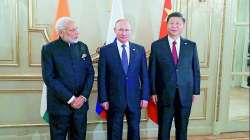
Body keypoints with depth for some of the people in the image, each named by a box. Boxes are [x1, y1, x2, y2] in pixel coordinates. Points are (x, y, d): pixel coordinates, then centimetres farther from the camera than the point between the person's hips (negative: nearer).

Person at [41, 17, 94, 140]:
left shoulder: (82, 47, 7)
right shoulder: (49, 49, -5)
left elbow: (90, 73, 5)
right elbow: (49, 78, -12)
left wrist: (83, 96, -7)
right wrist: (70, 99, -14)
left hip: (80, 103, 4)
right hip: (60, 105, -3)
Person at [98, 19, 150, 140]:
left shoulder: (140, 50, 3)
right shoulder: (105, 50, -3)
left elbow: (144, 75, 4)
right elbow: (102, 78, -3)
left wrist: (145, 97, -1)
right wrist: (104, 99, -7)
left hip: (134, 99, 2)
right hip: (114, 100, -2)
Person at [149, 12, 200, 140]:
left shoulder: (191, 45, 3)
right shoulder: (156, 45, -2)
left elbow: (195, 69, 7)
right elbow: (152, 71, -1)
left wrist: (195, 91, 4)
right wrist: (153, 92, -3)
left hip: (185, 94, 2)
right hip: (165, 94, -1)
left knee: (182, 129, 15)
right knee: (163, 129, 9)